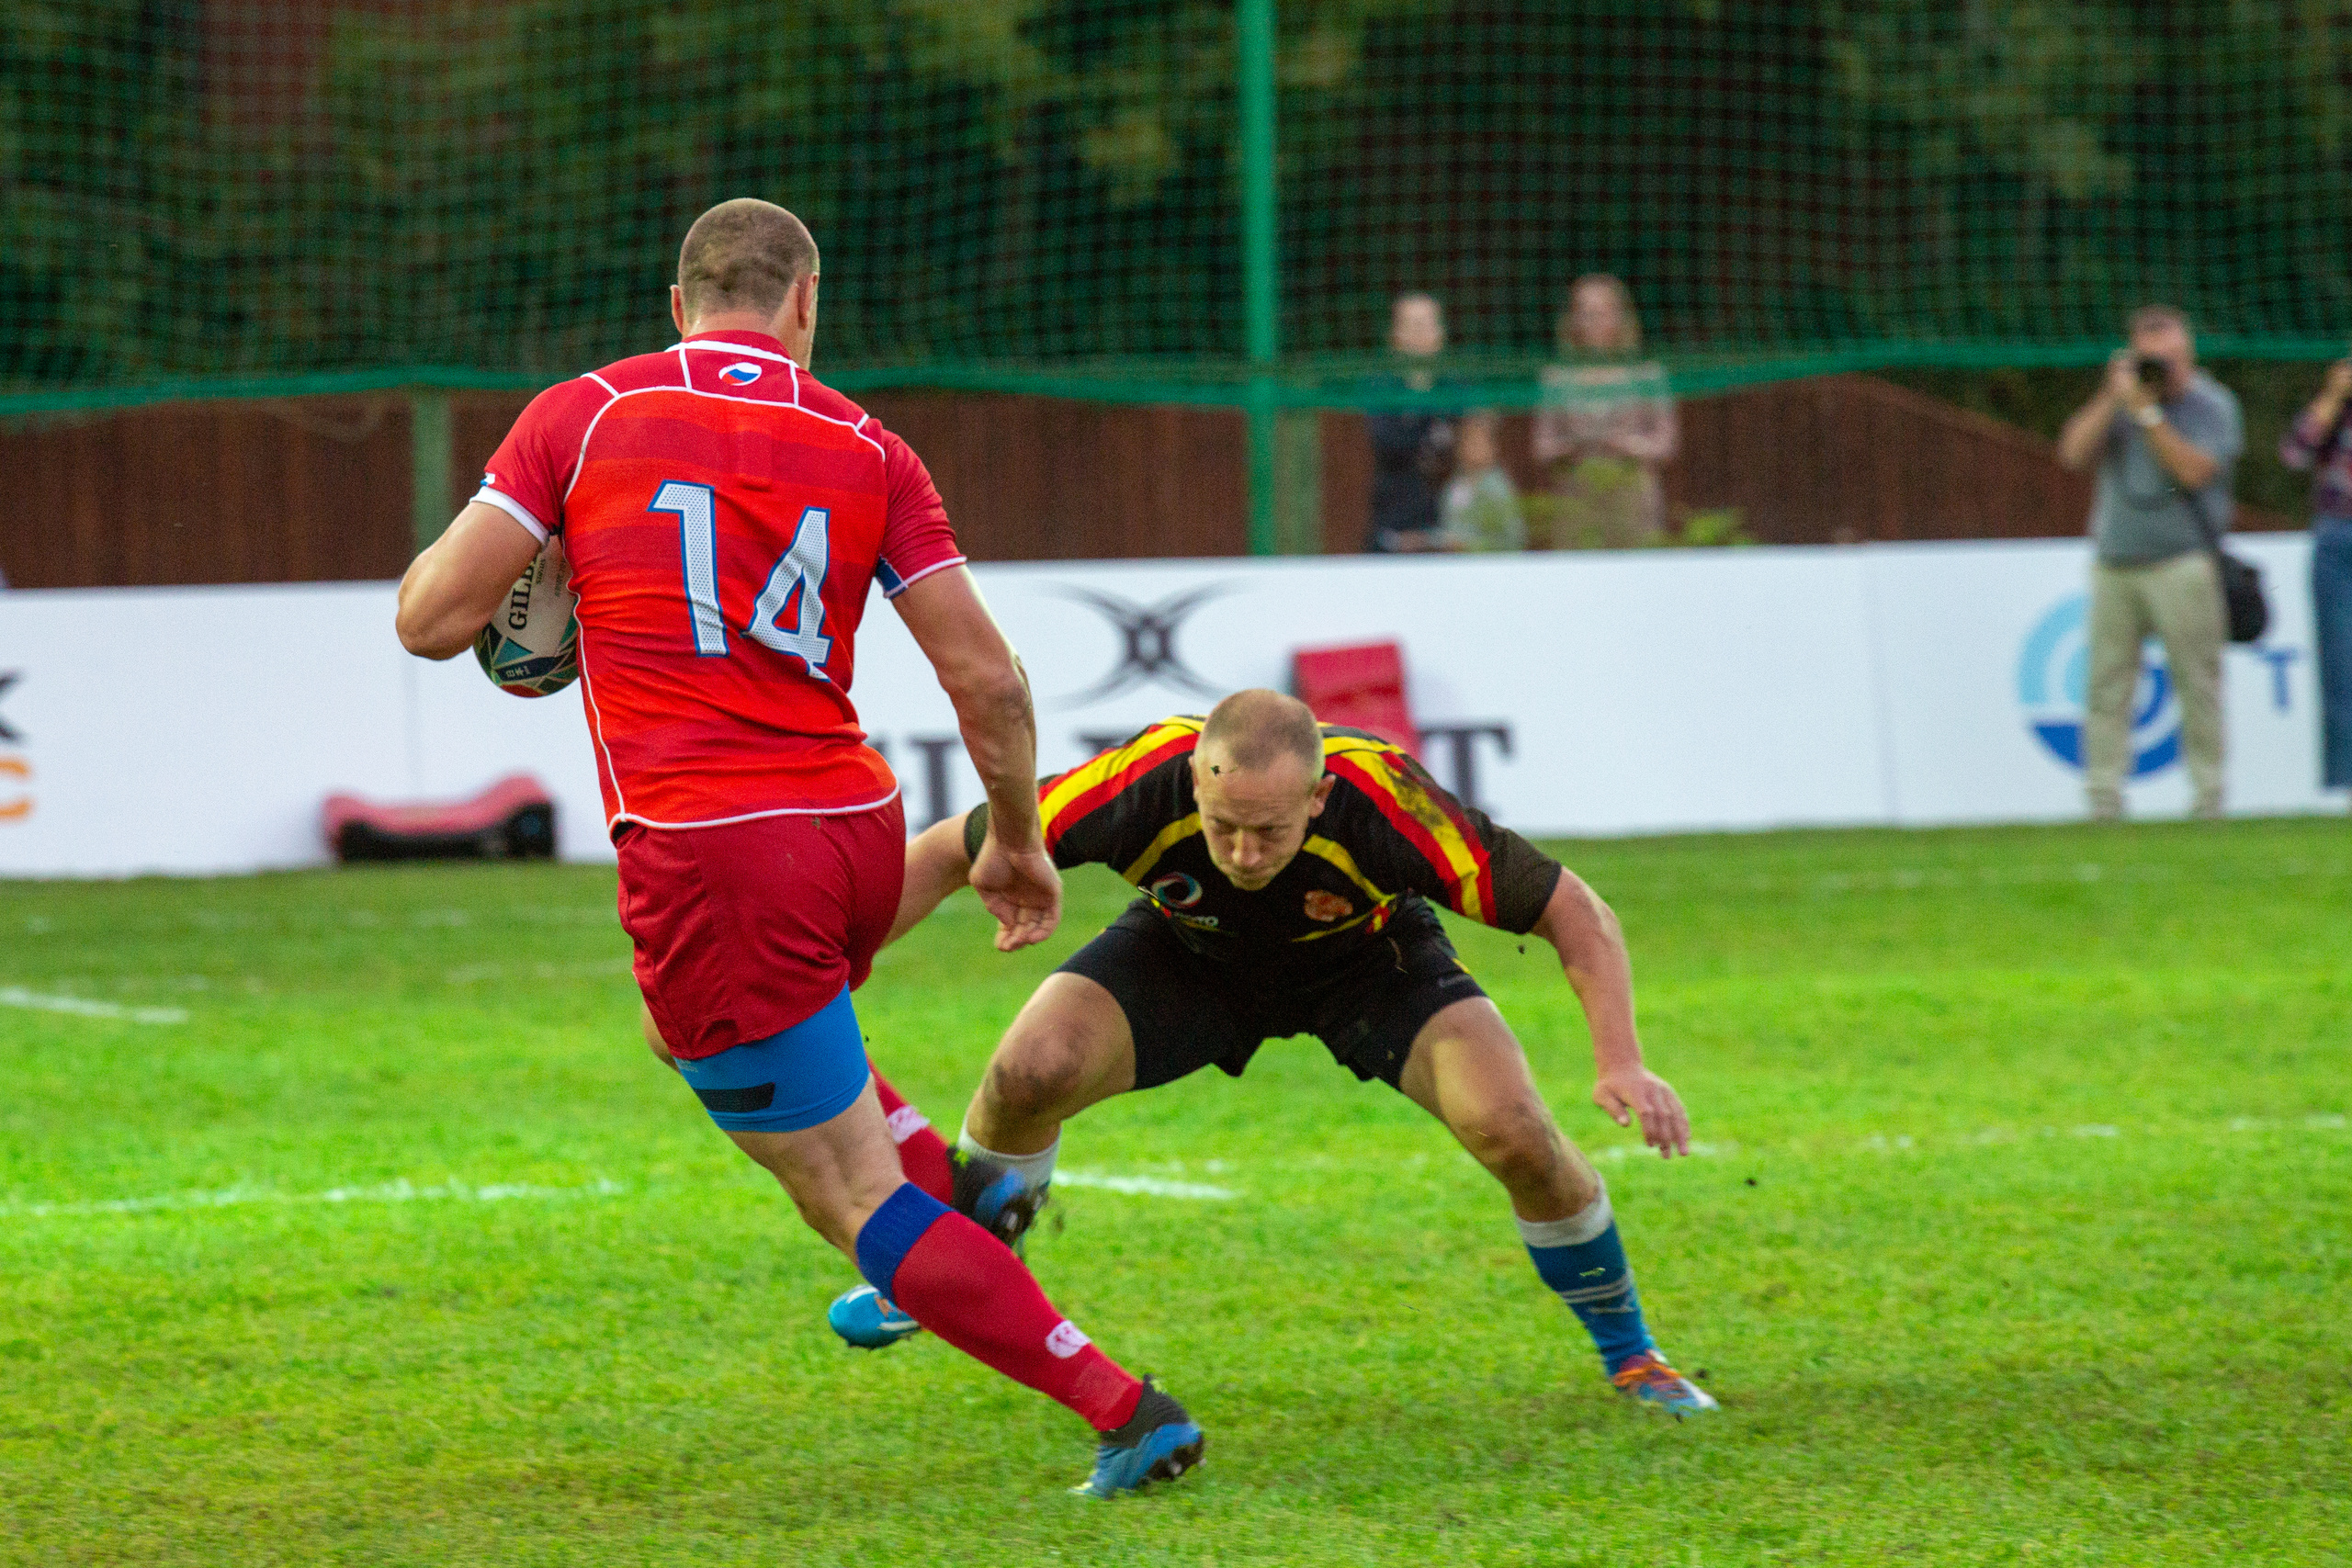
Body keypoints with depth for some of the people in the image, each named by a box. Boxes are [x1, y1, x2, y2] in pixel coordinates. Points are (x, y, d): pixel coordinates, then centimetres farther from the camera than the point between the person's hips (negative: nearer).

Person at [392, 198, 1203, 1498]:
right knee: (695, 1020, 38)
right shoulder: (864, 450, 6)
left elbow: (431, 619, -4)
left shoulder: (583, 416, -1)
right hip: (858, 834, 5)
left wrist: (445, 551, 19)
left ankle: (1124, 1410, -7)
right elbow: (988, 680, 1)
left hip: (707, 858, -5)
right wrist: (1016, 848, 16)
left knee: (856, 1201, 0)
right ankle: (955, 1175, 28)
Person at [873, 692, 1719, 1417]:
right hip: (1185, 955, 1)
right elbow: (947, 853, -24)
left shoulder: (1384, 800, -41)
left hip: (1367, 958, -1)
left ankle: (1627, 1351, 7)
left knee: (1514, 1130, -22)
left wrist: (1622, 1063, -41)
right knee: (1029, 1073, -24)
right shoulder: (1140, 785, -39)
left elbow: (1573, 910, -31)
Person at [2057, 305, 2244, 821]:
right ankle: (2103, 797, 2)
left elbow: (2194, 472, -14)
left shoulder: (2212, 406, 0)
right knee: (2108, 685, 1)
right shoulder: (2120, 399, 14)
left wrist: (2147, 412, -14)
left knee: (2196, 681, -6)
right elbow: (2074, 453, 3)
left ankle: (2208, 794, -2)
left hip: (2181, 561, -4)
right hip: (2113, 561, 4)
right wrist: (2112, 397, -6)